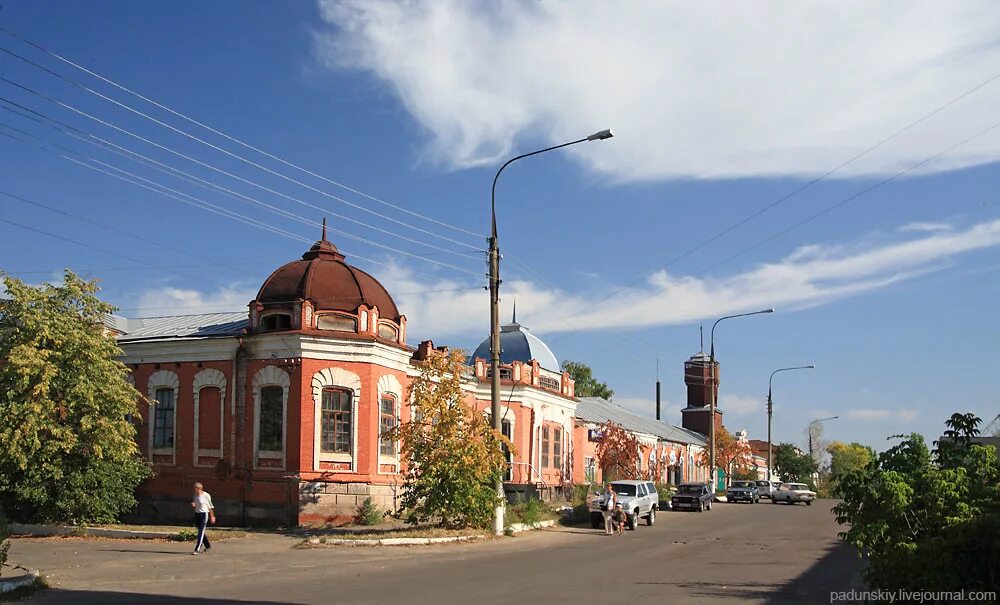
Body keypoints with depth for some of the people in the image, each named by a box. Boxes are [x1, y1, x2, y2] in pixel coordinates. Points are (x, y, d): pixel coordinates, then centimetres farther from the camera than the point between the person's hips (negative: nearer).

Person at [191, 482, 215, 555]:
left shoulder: (206, 495, -12)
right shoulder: (195, 495, 5)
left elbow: (210, 507, -4)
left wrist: (212, 517, -1)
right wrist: (193, 505, -7)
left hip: (204, 514, -7)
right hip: (197, 513, 7)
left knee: (201, 532, -11)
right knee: (200, 531, 15)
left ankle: (197, 549, -14)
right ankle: (207, 545, 34)